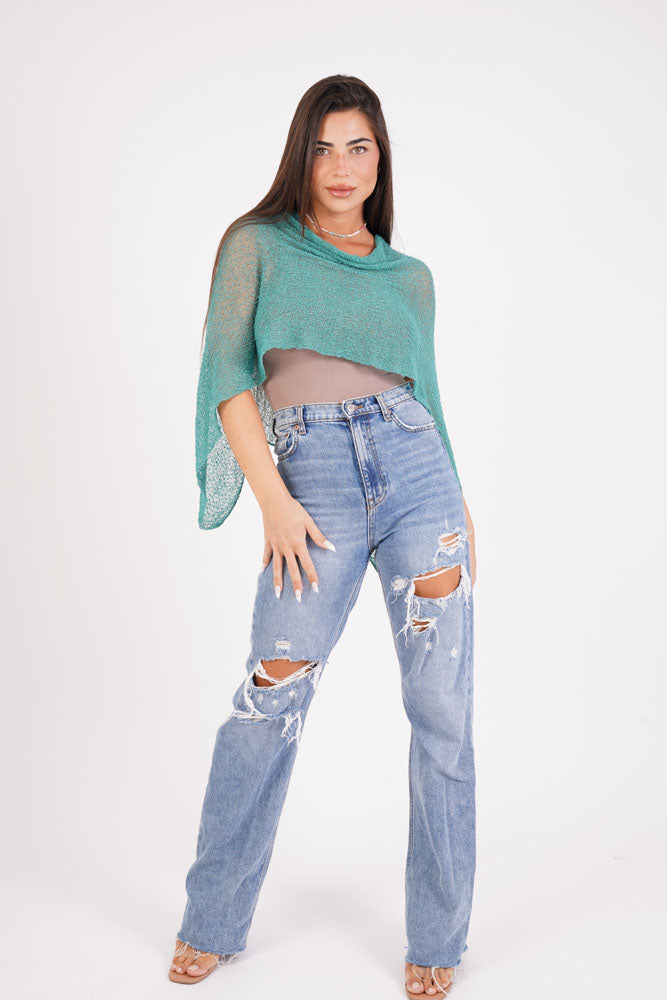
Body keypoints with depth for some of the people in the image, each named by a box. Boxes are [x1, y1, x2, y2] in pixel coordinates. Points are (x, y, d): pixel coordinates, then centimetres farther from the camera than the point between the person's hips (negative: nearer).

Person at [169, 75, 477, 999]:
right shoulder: (257, 245, 9)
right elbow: (227, 375, 0)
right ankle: (214, 921, 18)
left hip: (417, 469, 3)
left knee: (443, 707, 1)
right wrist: (273, 501, -10)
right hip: (311, 477, -2)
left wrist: (462, 509, 11)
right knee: (271, 701, -3)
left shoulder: (410, 276, 17)